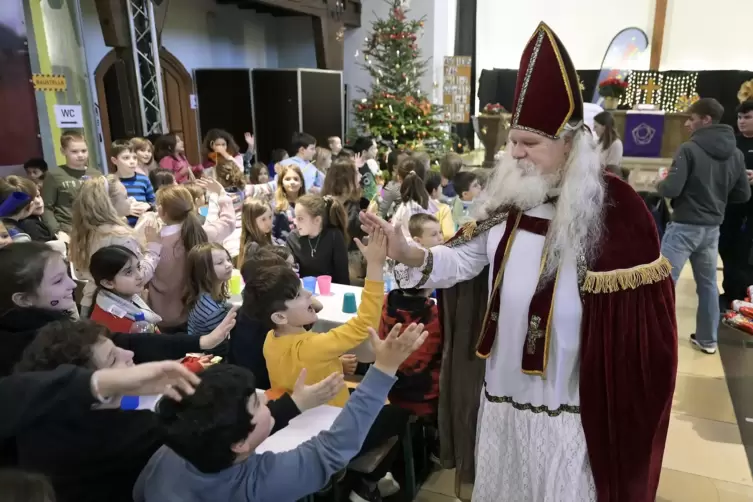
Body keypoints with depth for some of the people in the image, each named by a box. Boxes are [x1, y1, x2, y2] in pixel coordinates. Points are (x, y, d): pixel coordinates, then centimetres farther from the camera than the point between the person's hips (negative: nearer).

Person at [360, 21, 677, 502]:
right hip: (501, 388, 5)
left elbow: (638, 311, -13)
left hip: (567, 400, -5)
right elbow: (463, 259, -3)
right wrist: (405, 251, -19)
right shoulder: (507, 198, 1)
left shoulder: (614, 206, -16)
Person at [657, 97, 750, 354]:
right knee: (708, 284, 17)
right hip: (712, 228, 7)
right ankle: (707, 339, 28)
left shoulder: (689, 149, -14)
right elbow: (743, 195, 11)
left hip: (684, 227, -7)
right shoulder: (736, 154, 6)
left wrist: (660, 184, 1)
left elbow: (672, 189, -20)